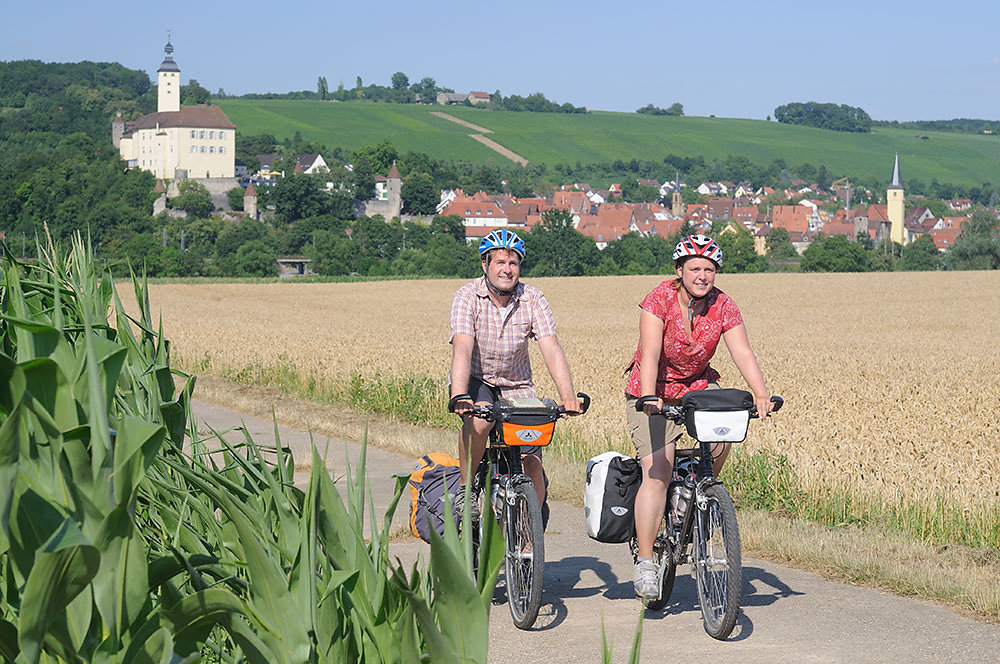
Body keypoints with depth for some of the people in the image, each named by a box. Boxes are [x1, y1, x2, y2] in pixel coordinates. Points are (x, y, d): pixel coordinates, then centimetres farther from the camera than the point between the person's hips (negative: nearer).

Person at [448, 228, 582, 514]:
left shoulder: (533, 299, -12)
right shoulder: (468, 296, -17)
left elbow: (551, 349, -21)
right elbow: (462, 349, -30)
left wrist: (568, 397, -37)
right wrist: (459, 397, -46)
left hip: (516, 386, 2)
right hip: (476, 381, -2)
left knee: (532, 465, -8)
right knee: (479, 420, -35)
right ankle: (464, 489, -14)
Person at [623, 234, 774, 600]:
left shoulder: (723, 306, -9)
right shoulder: (659, 299, -19)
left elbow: (743, 354, -17)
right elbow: (650, 353, -29)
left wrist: (761, 395, -33)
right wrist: (648, 397, -43)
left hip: (697, 386, 4)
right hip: (653, 393, -4)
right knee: (657, 472, -15)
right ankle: (645, 562, -11)